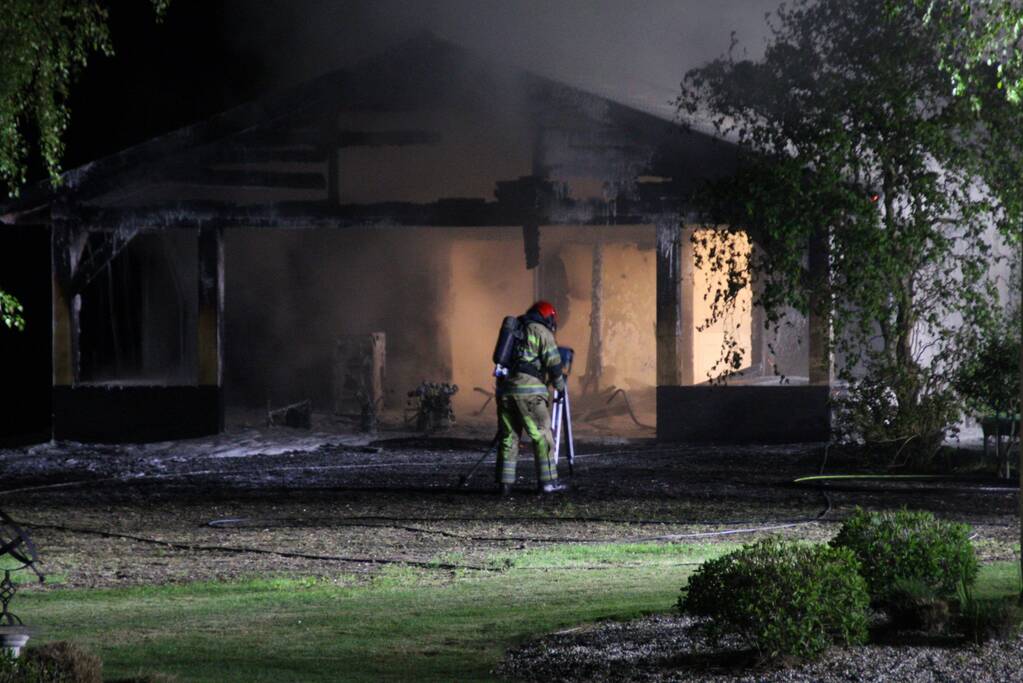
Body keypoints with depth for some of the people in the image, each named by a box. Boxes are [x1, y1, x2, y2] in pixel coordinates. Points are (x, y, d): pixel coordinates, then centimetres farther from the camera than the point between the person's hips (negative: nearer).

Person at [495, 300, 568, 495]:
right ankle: (547, 481, 0)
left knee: (508, 437, 8)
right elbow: (553, 363, -2)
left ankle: (505, 483, 3)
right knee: (542, 436, 1)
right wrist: (560, 385, 13)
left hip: (504, 388, 6)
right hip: (529, 391, -6)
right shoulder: (542, 332, 2)